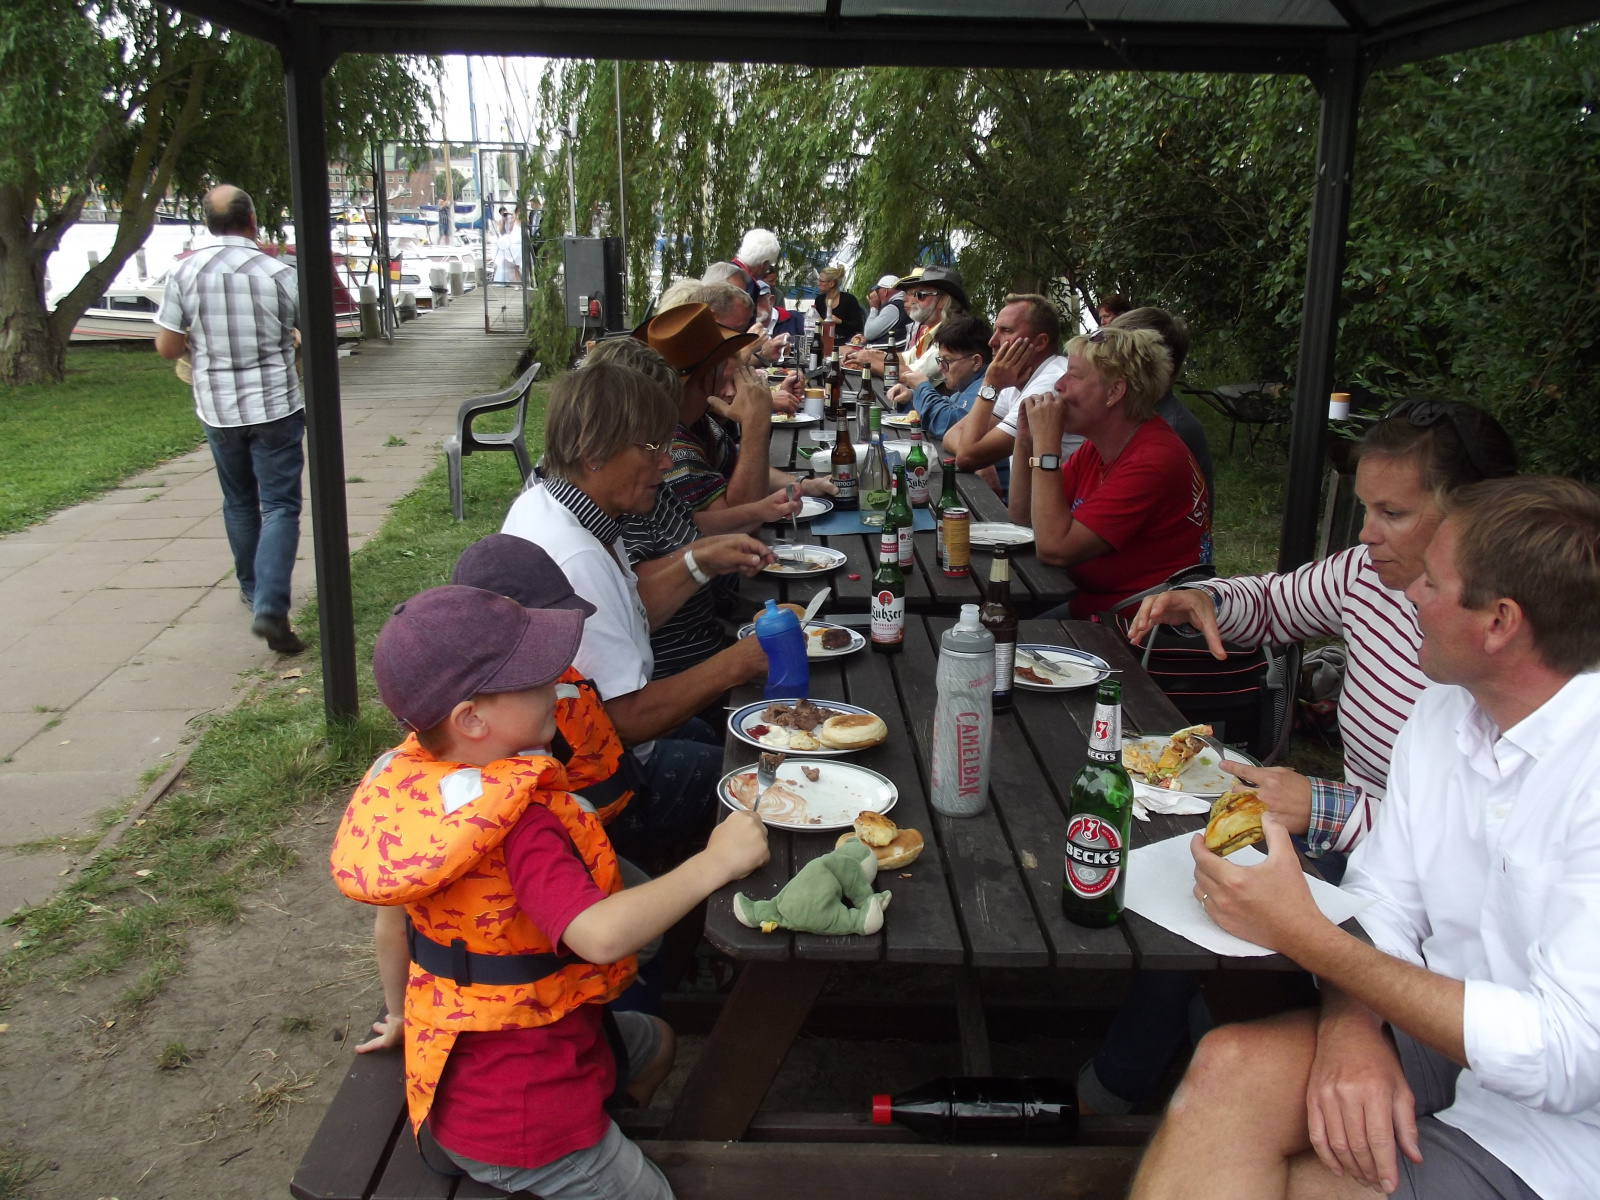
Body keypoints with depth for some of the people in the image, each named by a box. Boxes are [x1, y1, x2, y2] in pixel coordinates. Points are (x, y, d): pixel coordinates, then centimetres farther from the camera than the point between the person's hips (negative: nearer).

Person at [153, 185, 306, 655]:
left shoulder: (184, 273, -5)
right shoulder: (278, 273, -10)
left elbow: (166, 347, -1)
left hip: (217, 408, 3)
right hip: (275, 405, -3)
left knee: (239, 502, 21)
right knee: (280, 506, -2)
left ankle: (252, 589, 35)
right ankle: (270, 607, -15)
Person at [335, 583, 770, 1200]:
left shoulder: (406, 780, -6)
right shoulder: (520, 822, -34)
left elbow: (391, 915, 6)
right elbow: (599, 935, -45)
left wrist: (403, 1016, 21)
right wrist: (715, 863, -35)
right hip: (520, 1114, -9)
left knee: (653, 1045, 30)